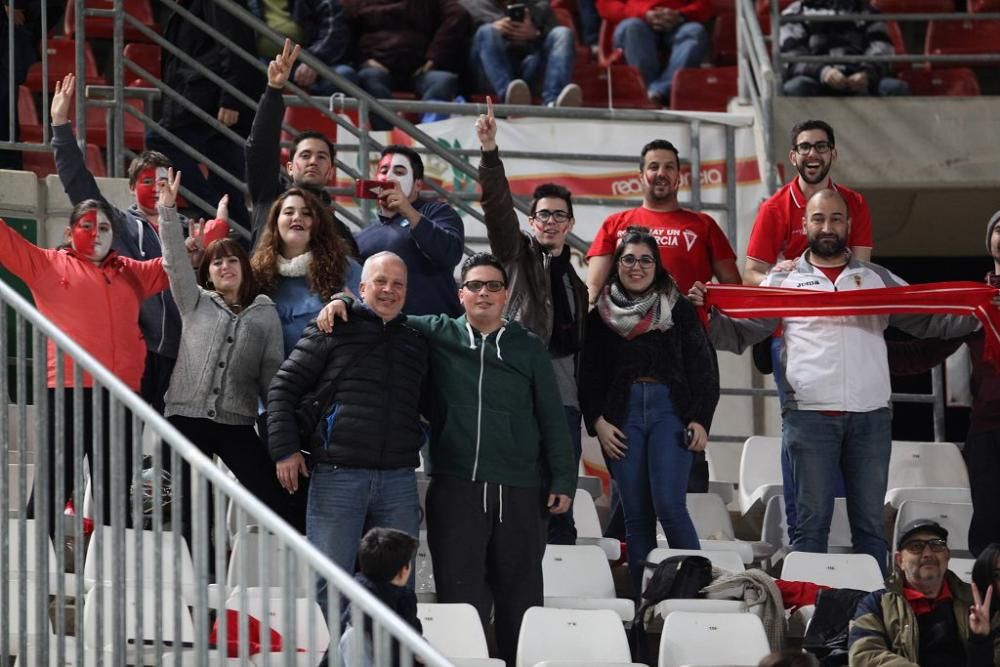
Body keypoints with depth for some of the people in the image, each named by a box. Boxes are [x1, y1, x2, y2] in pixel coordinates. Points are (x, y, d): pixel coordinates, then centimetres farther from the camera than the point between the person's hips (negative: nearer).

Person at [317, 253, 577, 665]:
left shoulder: (528, 349, 11)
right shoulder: (436, 335, 9)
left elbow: (553, 420, 10)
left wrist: (563, 481, 3)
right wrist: (342, 302, -2)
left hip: (519, 492, 1)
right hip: (456, 488, -1)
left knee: (520, 597, 4)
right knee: (460, 597, -4)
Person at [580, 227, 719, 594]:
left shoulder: (679, 309, 8)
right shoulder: (601, 315, 12)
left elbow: (703, 367, 5)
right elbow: (589, 374, 11)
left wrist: (700, 420, -4)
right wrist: (597, 421, -2)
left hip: (670, 410, -2)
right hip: (622, 414, 2)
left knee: (669, 505, -16)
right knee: (636, 515, 0)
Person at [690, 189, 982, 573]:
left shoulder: (877, 279, 15)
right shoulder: (783, 281, 10)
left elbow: (928, 322, 11)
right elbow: (739, 334, 5)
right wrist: (709, 313, -12)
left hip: (870, 416, 2)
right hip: (809, 415, -2)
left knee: (870, 523, 4)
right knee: (812, 522, -2)